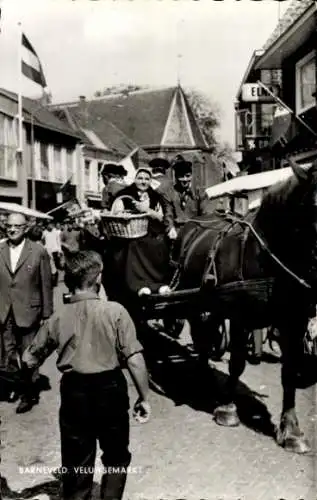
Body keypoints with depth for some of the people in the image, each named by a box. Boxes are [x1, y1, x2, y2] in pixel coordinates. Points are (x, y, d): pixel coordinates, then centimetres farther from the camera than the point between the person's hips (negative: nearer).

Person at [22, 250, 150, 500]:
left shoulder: (59, 317, -4)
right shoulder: (115, 311, -13)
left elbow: (30, 360, 6)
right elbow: (135, 360, -15)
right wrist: (144, 397, -5)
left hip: (74, 392, 2)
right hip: (110, 389, -2)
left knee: (76, 462, 17)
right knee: (116, 458, 21)